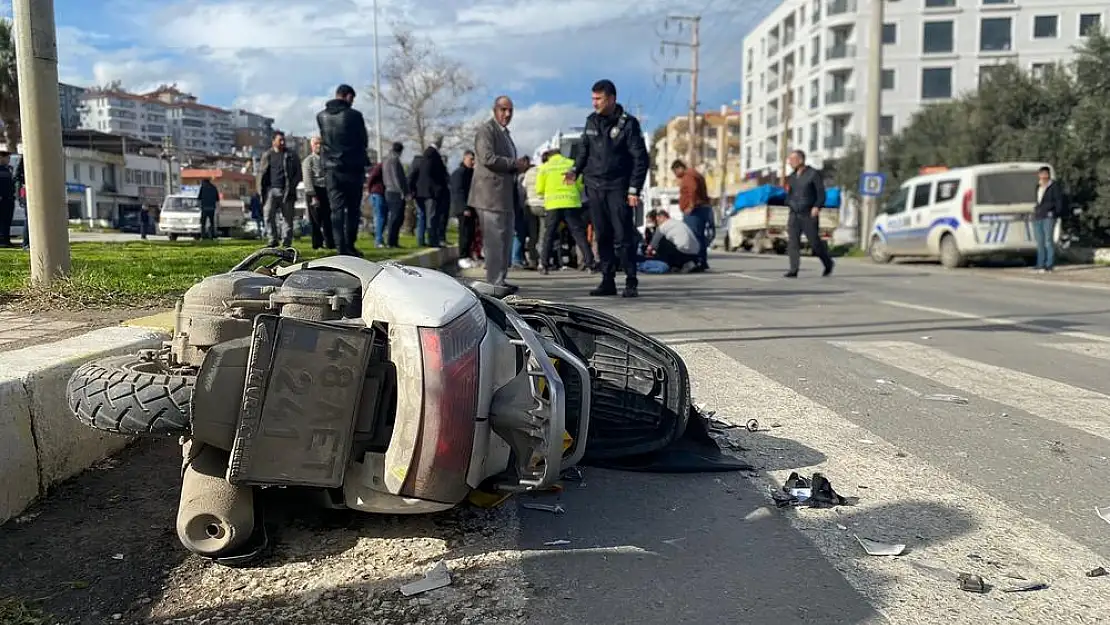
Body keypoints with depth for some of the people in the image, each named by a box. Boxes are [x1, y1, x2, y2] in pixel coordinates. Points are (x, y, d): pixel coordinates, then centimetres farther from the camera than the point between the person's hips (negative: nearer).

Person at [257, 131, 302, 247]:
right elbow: (261, 173, 11)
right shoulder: (267, 155, 13)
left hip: (286, 191, -1)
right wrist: (261, 190, 2)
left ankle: (286, 243, 3)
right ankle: (273, 239, 3)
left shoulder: (291, 156, 10)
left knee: (287, 218, -1)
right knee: (268, 215, -8)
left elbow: (298, 173, 7)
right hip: (271, 190, 1)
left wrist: (292, 186, -7)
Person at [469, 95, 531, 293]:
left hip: (505, 194, 10)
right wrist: (515, 164, -15)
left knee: (505, 238, 11)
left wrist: (519, 166, 11)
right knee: (495, 239, -9)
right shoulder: (486, 130, -7)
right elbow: (488, 158, -19)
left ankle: (500, 280, 18)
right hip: (491, 194, -10)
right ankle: (494, 282, -5)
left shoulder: (505, 132, 24)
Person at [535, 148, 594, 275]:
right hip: (572, 204, 0)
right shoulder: (572, 164, 7)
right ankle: (589, 261, -1)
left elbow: (539, 190, 3)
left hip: (552, 204, 0)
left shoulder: (544, 167, 7)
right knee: (579, 233, 3)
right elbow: (581, 185, 3)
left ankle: (544, 264, 5)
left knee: (549, 235, 9)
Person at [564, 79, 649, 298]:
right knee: (602, 237, 8)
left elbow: (641, 158, -7)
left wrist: (634, 190, -13)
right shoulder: (592, 121, 8)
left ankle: (631, 283, 3)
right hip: (594, 187, 5)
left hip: (618, 189, -5)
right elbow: (584, 149, 21)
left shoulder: (628, 123, -6)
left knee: (623, 237, -5)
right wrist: (575, 169, 3)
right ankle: (608, 282, 14)